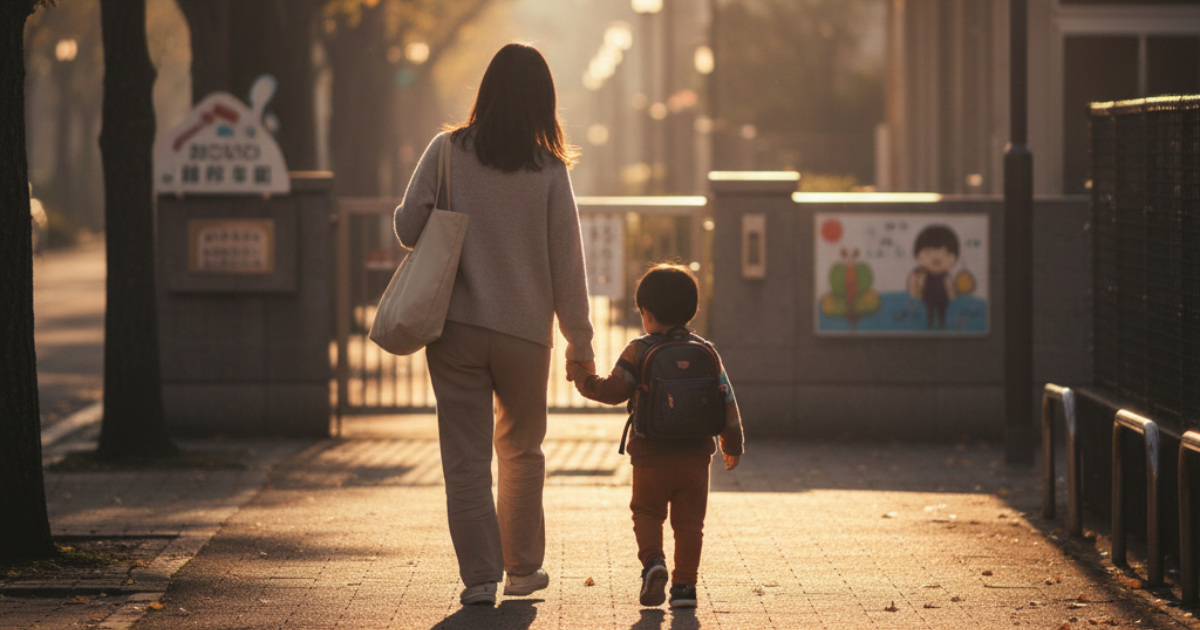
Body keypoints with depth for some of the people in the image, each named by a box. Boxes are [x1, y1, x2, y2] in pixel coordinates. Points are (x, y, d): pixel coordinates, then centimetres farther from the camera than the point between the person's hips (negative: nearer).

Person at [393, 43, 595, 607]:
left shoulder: (448, 152, -5)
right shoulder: (549, 169, -6)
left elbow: (408, 227, -4)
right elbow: (566, 261, -3)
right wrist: (579, 340, 6)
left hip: (456, 327, -1)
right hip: (525, 330, 1)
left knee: (466, 458, 4)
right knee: (522, 452, 20)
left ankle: (480, 575, -2)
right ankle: (523, 566, 26)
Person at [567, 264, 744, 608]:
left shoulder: (638, 350, -5)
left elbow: (614, 391, -10)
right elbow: (726, 402, 7)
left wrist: (582, 377, 6)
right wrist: (732, 446, 17)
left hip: (651, 457, -2)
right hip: (696, 457, 2)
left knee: (647, 513, 13)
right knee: (689, 521, 8)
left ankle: (652, 560, -11)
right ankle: (685, 584, 3)